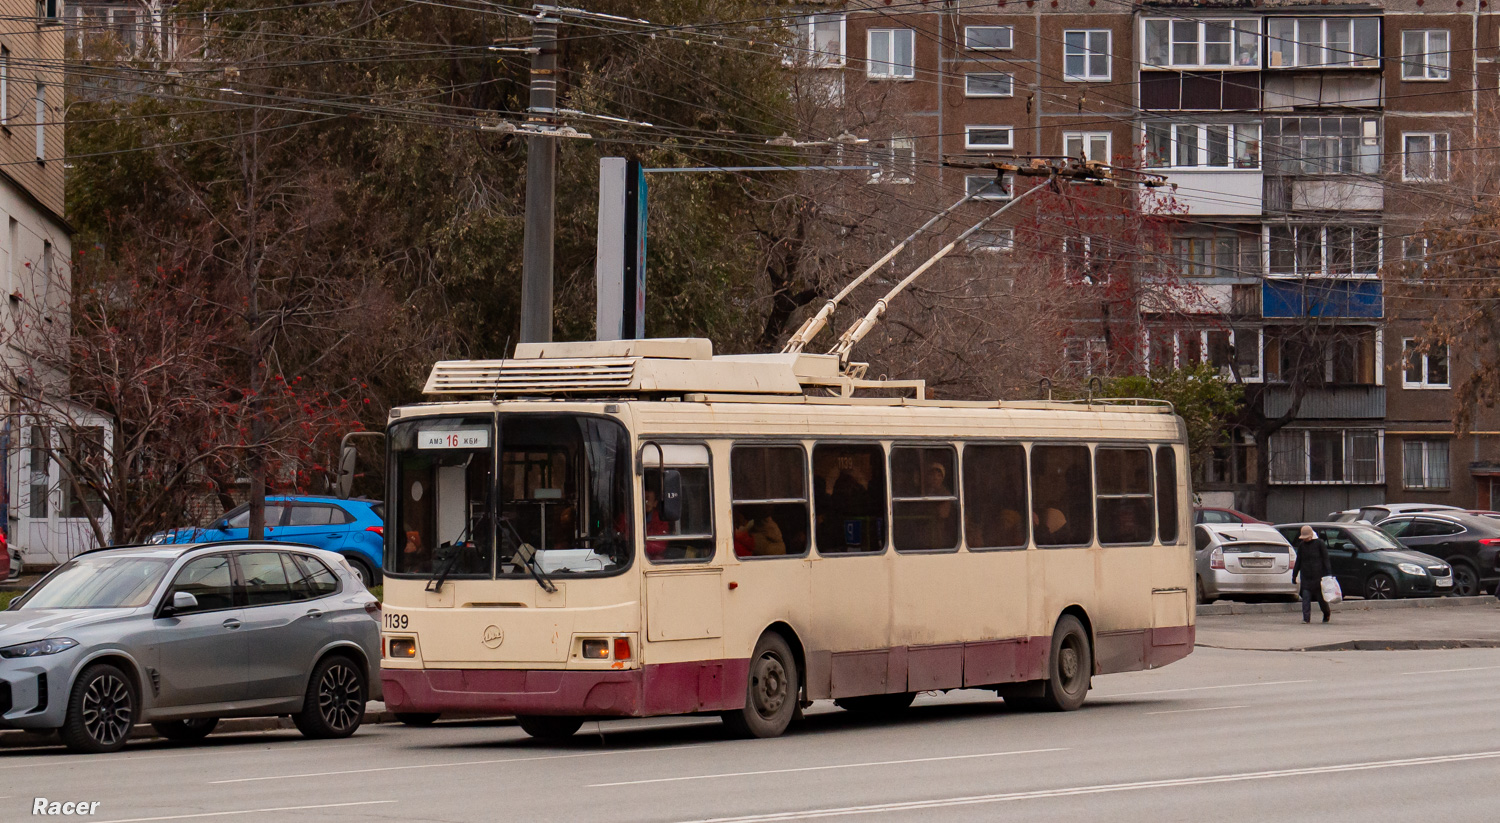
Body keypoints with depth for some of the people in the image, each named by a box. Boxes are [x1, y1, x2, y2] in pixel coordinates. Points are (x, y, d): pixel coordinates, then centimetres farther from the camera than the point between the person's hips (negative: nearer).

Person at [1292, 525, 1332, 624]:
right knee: (1306, 598, -6)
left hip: (1318, 575, -4)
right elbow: (1298, 562, 16)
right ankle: (1306, 618, -7)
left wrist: (1328, 574, -9)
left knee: (1321, 597, 3)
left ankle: (1327, 613, 28)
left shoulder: (1319, 543, -2)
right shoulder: (1301, 545, 11)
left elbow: (1325, 560, -2)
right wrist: (1294, 575, 14)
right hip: (1305, 576, 4)